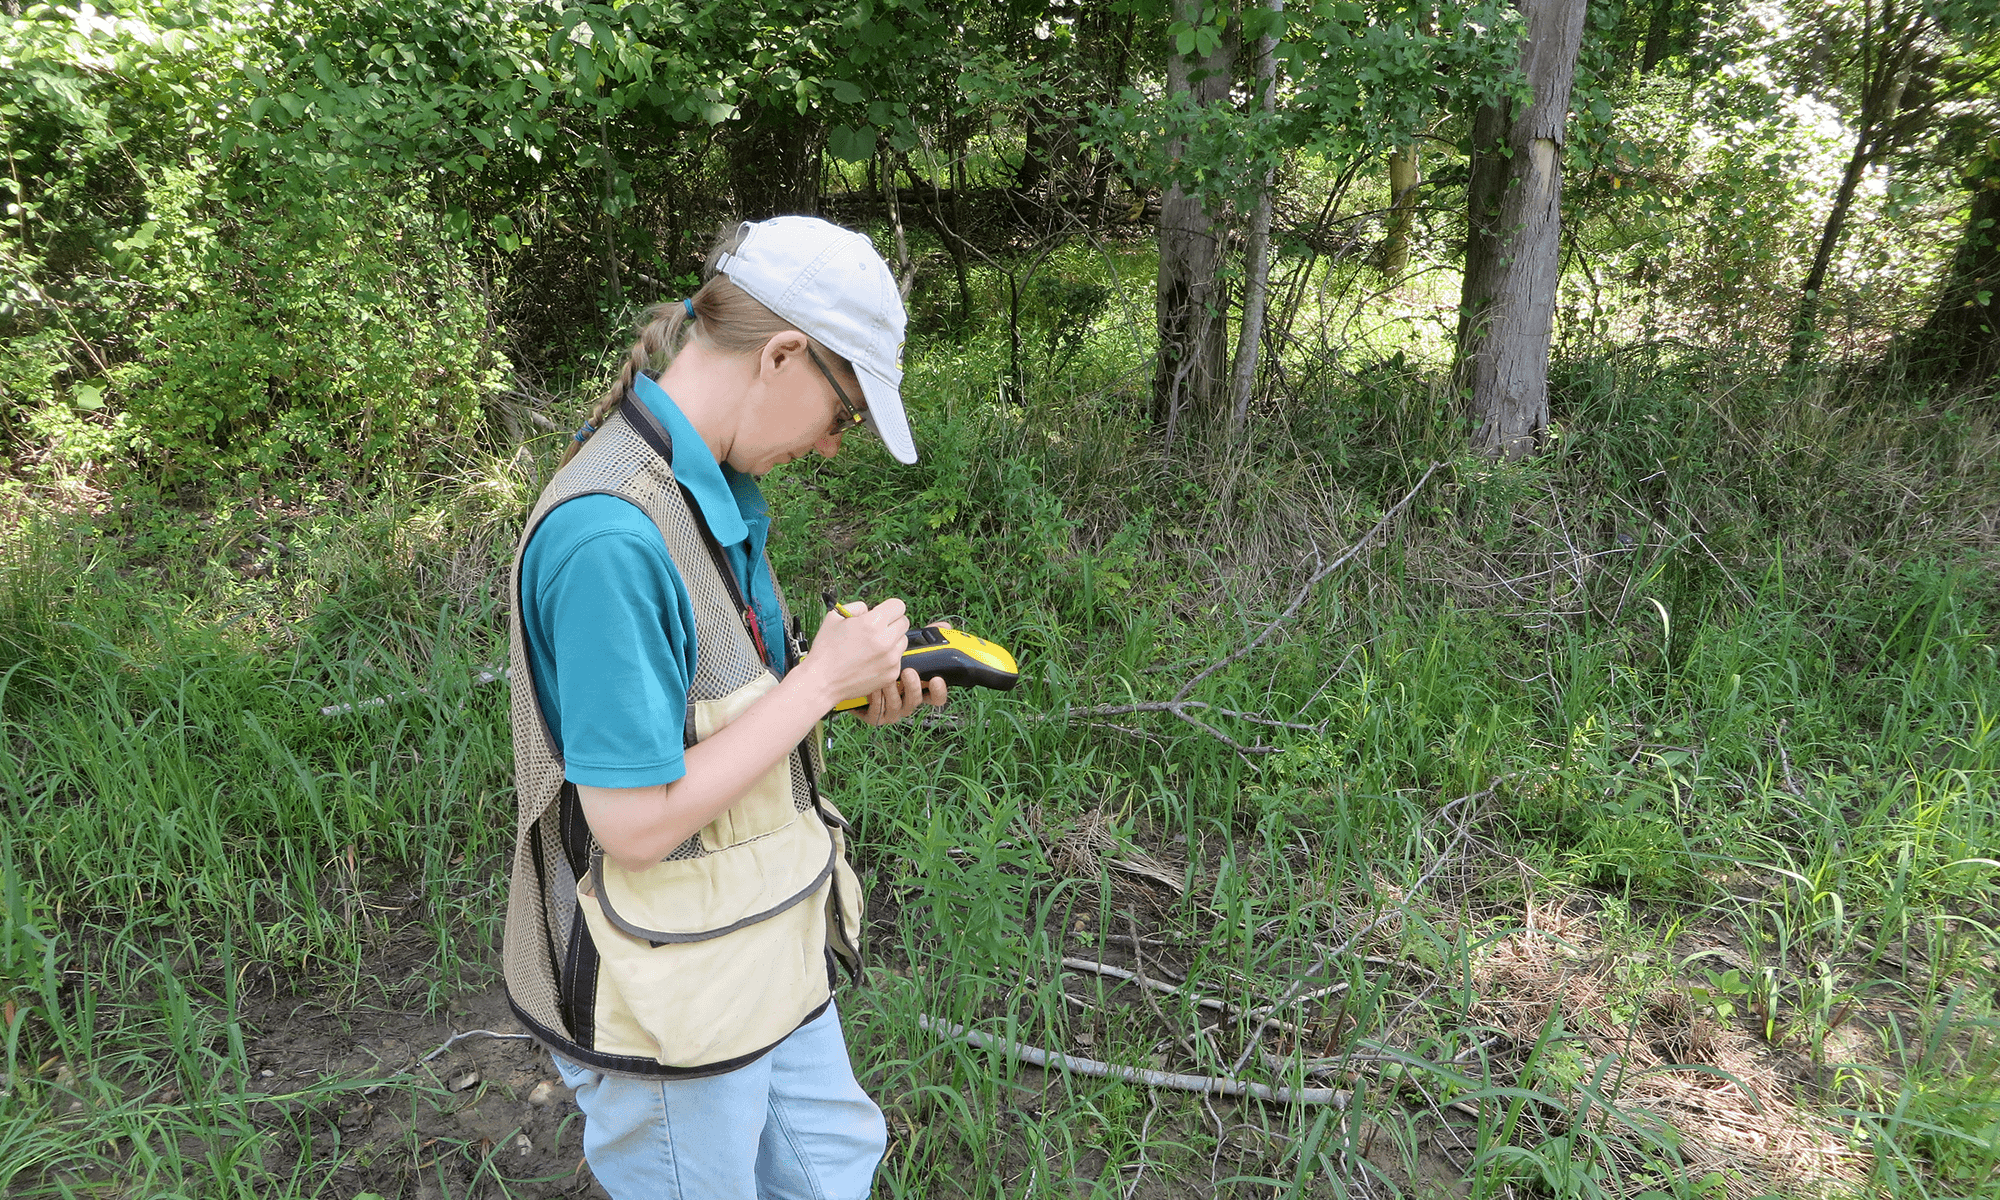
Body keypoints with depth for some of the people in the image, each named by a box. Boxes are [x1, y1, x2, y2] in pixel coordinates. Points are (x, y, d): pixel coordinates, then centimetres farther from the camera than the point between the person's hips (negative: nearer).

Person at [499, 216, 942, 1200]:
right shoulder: (610, 536, -31)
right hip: (667, 1001, -9)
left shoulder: (711, 489, 1)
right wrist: (820, 680, -22)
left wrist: (848, 693, -5)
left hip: (766, 942, 9)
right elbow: (637, 823, -29)